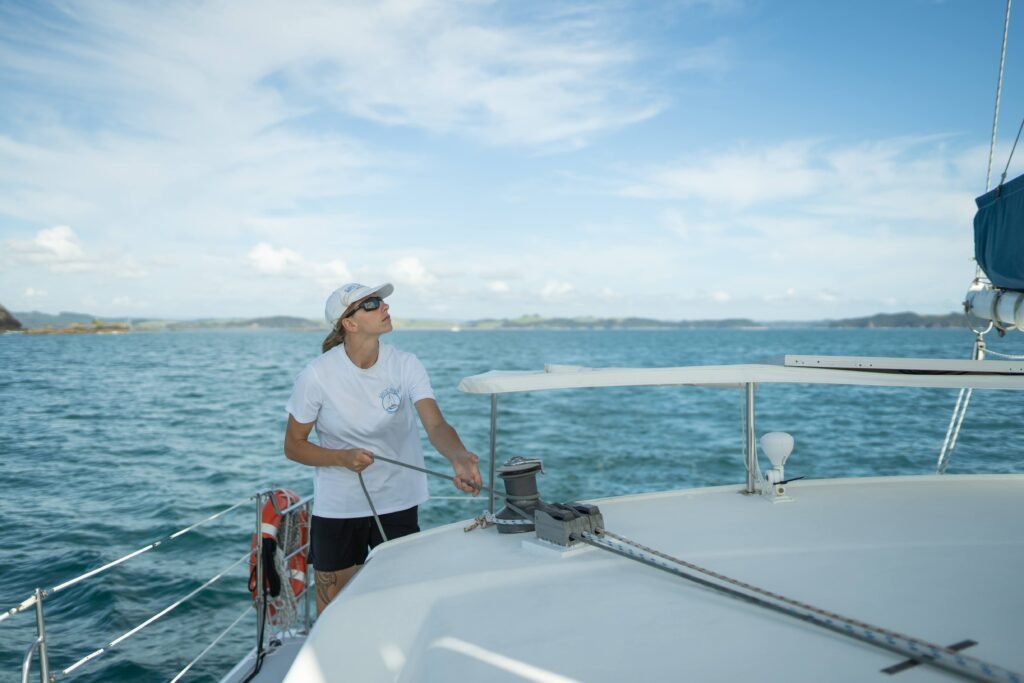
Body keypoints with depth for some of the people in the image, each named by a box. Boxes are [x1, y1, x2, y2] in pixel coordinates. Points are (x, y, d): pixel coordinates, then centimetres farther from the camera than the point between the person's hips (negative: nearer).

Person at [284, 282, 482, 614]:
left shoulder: (405, 365, -12)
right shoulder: (317, 376, -15)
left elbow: (436, 425, -25)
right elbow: (293, 445, -5)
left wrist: (458, 457, -47)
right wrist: (342, 458, -23)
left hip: (398, 504, 1)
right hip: (337, 509, -1)